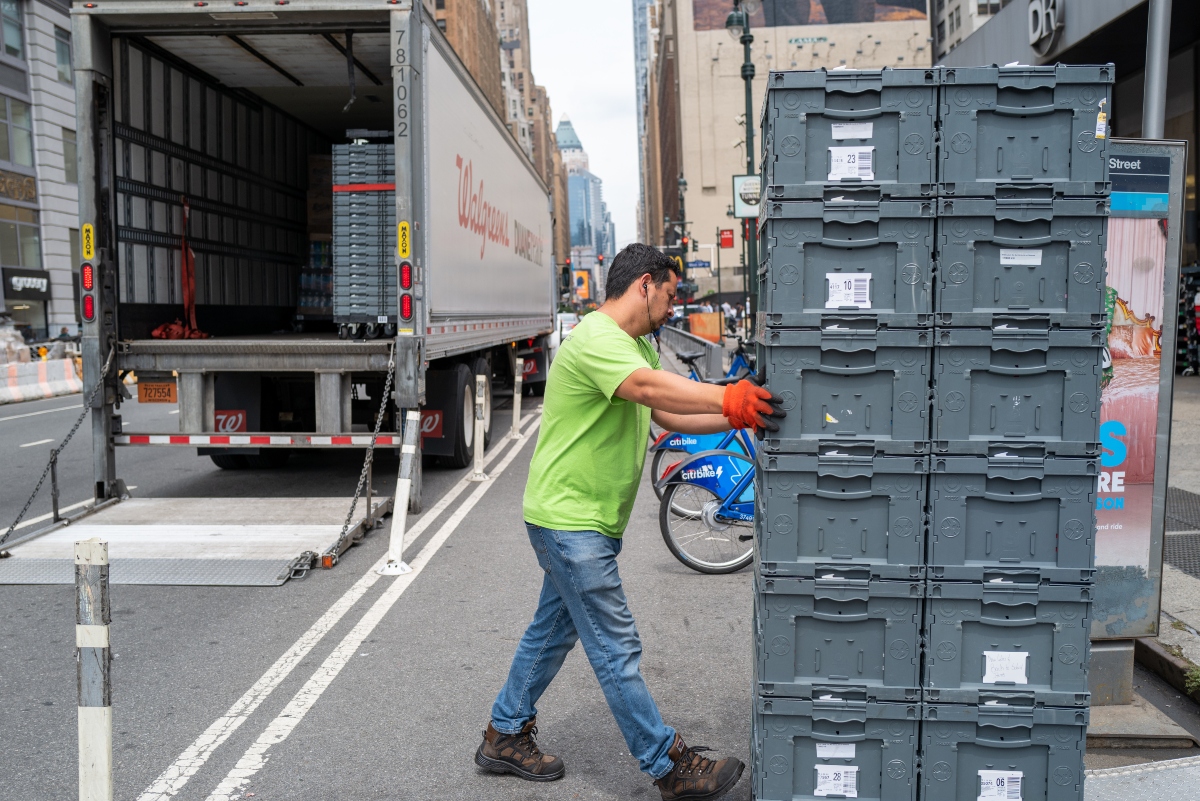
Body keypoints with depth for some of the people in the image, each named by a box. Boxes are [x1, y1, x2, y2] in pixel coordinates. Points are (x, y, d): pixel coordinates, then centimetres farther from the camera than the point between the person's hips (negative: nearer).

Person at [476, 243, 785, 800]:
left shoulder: (634, 346, 16)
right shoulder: (596, 339, -19)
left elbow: (669, 414, 12)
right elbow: (649, 387, -38)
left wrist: (739, 417, 0)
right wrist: (730, 398, -46)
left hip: (584, 523, 11)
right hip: (569, 519, -11)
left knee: (553, 631, 19)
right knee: (617, 650, -2)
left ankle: (505, 737, 33)